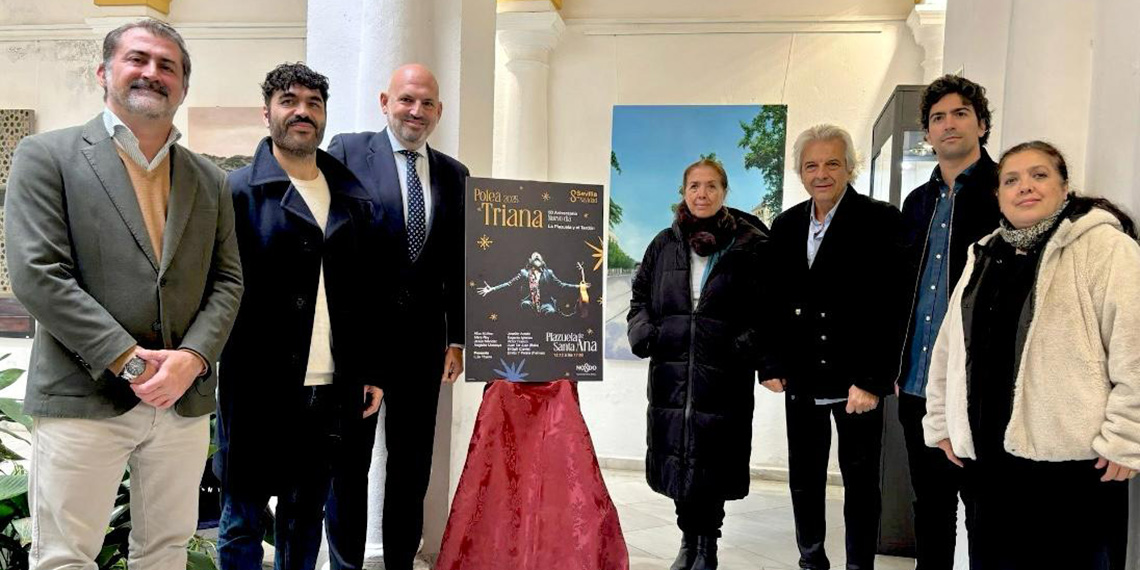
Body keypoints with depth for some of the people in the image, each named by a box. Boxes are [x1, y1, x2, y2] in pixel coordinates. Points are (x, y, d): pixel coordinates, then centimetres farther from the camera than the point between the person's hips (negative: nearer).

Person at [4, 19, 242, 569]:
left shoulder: (209, 180, 12)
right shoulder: (46, 156, 0)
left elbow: (227, 281, 9)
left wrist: (192, 357, -9)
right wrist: (129, 359, -14)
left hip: (185, 400, 4)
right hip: (83, 398, -4)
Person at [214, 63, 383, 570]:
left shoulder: (353, 196, 10)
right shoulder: (239, 190, -3)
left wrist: (372, 371, 10)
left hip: (334, 389, 4)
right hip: (257, 388, -4)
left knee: (305, 519, 16)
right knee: (243, 520, 11)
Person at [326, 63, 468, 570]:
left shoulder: (453, 175, 10)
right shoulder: (348, 151, -1)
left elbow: (457, 263, 10)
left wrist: (457, 338, 8)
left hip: (422, 337, 4)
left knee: (413, 463, 13)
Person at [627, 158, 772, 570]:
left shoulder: (751, 246, 0)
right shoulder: (665, 244, 10)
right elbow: (640, 297, 17)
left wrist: (749, 347, -13)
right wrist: (643, 333, 1)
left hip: (724, 378, -3)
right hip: (671, 374, 3)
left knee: (713, 461, 1)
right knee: (675, 458, 8)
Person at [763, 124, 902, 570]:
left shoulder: (880, 220, -8)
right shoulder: (785, 225, 8)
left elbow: (888, 306, -14)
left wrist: (872, 380, -18)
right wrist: (771, 365, 4)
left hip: (857, 380, -5)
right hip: (802, 379, 5)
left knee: (860, 482, 9)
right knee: (804, 479, 15)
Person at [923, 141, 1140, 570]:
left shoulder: (1103, 245, -7)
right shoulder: (984, 256, 14)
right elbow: (950, 346, 17)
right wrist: (941, 422, 15)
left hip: (1074, 459, -6)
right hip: (992, 458, 6)